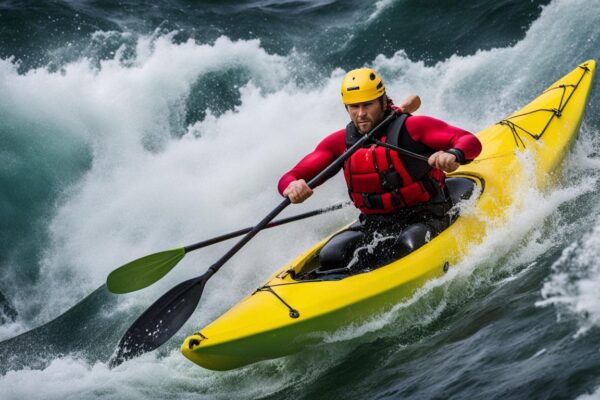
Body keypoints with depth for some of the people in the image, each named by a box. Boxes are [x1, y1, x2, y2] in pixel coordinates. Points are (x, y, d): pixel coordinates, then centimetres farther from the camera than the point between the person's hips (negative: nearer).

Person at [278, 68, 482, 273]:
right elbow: (288, 179, 0)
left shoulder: (411, 127, -10)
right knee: (331, 255, -22)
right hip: (373, 223, 4)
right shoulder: (341, 142, 2)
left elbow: (471, 142, -20)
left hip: (423, 219, -4)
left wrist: (453, 156, -44)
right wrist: (293, 187, -26)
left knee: (410, 244, -37)